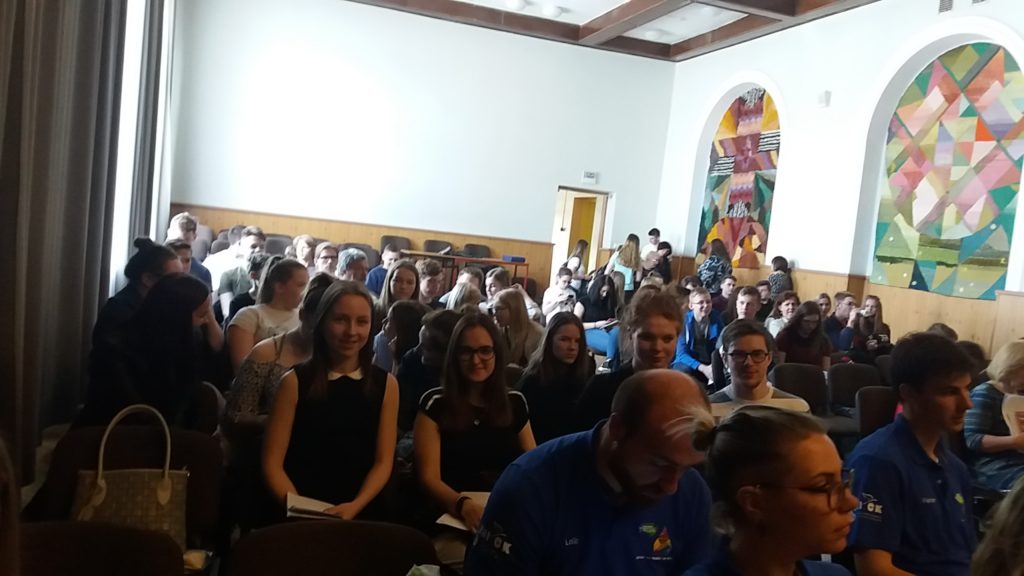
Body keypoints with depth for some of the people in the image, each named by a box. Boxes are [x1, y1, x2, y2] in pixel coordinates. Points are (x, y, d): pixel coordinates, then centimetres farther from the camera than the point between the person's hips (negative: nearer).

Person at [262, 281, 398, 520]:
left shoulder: (386, 384, 6)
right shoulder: (294, 382, 1)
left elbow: (383, 462, 5)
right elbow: (273, 463, 0)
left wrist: (355, 506, -11)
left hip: (360, 515, 1)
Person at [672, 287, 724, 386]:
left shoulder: (717, 319, -3)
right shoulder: (684, 321, -12)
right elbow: (682, 354, -15)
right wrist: (703, 368, -30)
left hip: (711, 364, 3)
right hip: (688, 364, -3)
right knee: (684, 371, -35)